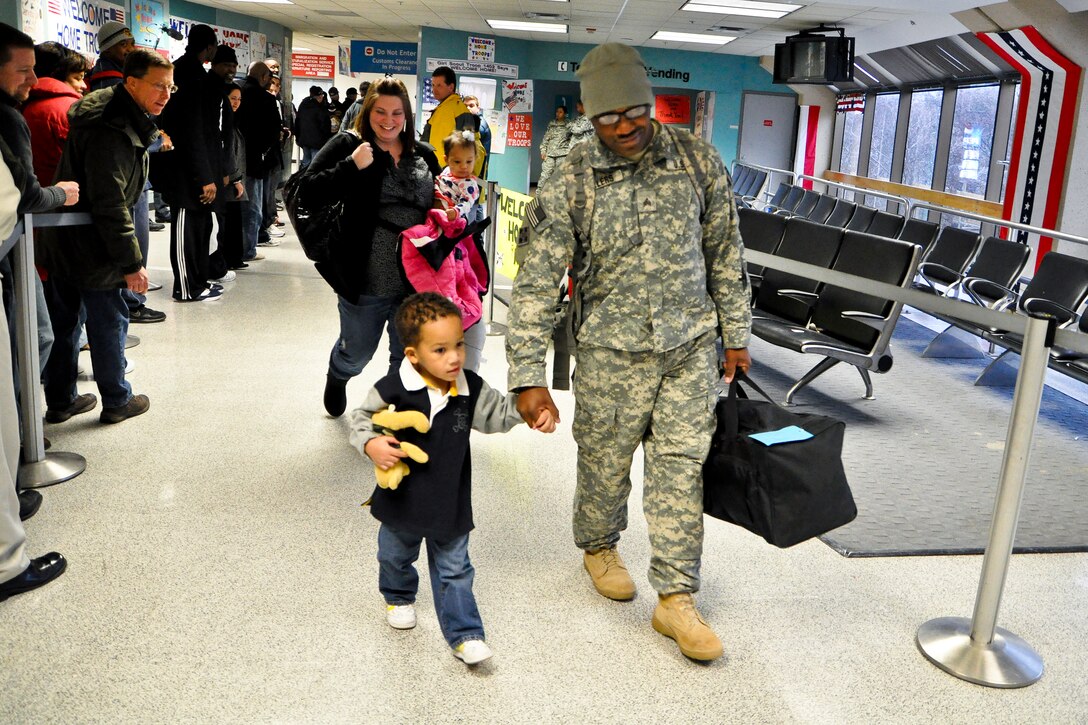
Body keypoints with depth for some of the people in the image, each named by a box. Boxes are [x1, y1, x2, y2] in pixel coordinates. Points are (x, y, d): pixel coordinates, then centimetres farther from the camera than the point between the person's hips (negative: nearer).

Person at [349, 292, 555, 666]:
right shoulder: (393, 389, -21)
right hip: (402, 498, 0)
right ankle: (399, 598, 56)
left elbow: (499, 411, 3)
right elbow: (362, 418, -7)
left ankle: (465, 635, 18)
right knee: (395, 556, 26)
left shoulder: (471, 388, -12)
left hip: (450, 502, 0)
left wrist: (534, 413, -12)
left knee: (454, 570, 9)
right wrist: (371, 444, -26)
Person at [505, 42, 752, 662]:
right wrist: (529, 377, -15)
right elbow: (537, 283, -11)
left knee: (681, 465, 2)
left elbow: (726, 255, 6)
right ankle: (599, 547, 41)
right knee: (605, 463, 11)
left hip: (691, 345, 2)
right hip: (612, 352, -1)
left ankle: (677, 599, 12)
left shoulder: (699, 162, -4)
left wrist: (736, 334, 9)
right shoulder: (570, 186, -11)